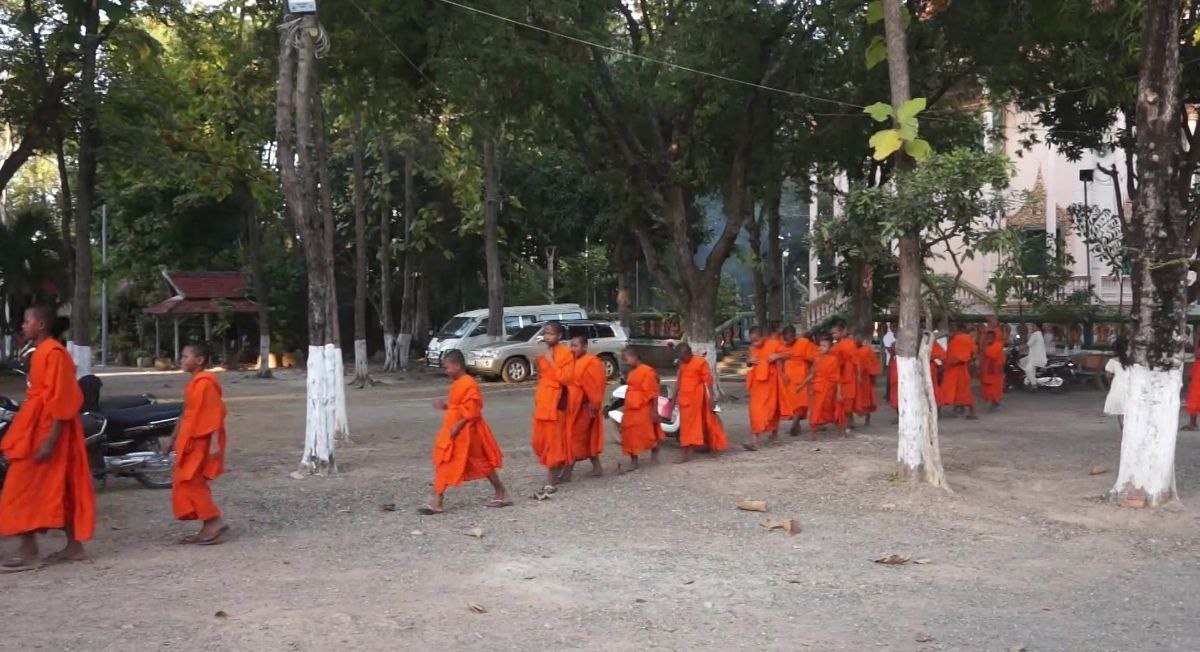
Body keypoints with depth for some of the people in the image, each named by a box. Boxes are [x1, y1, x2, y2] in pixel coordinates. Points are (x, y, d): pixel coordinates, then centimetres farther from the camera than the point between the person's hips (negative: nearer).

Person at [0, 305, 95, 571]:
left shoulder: (53, 352, -15)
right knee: (60, 488, 10)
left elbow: (61, 399, -20)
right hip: (37, 430, 10)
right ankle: (73, 545, 14)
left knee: (26, 490, -7)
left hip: (47, 431, -10)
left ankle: (28, 551, -3)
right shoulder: (41, 352, 15)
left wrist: (50, 440, -23)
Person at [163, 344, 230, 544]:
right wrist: (173, 438, 26)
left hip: (201, 442, -10)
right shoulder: (194, 383, 16)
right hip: (191, 441, 10)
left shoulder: (205, 382, -16)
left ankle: (215, 522, -5)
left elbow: (215, 413, -22)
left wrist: (215, 442, -27)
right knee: (193, 484, 10)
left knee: (189, 483, -9)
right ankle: (208, 526, 13)